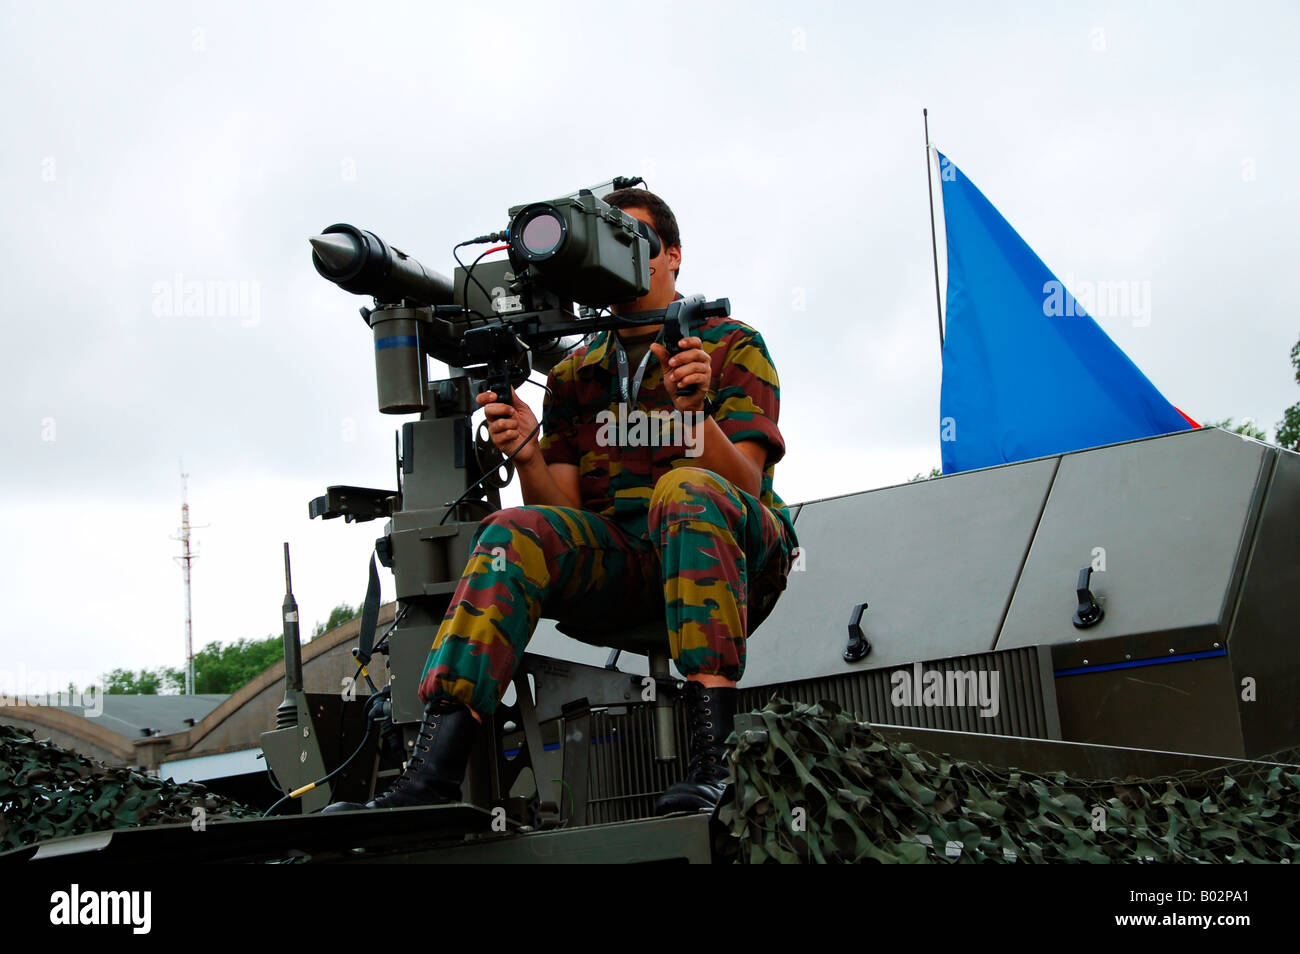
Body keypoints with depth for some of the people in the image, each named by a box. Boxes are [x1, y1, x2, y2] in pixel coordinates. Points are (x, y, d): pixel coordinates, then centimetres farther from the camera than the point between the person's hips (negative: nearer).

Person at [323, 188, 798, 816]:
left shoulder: (734, 347, 6)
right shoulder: (575, 372, 15)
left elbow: (746, 483, -7)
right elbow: (563, 506, 5)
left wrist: (698, 411, -26)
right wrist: (527, 458, -16)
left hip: (736, 558, -3)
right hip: (616, 563, 3)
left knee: (686, 489, -35)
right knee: (517, 532, -25)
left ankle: (711, 757, -43)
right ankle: (432, 775, -37)